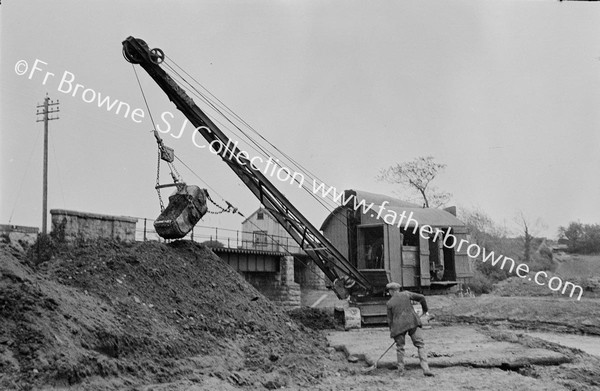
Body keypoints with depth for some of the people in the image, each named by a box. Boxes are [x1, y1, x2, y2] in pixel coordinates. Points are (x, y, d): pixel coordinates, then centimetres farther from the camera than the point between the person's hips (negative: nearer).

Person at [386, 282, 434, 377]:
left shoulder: (389, 303, 7)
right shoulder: (406, 294, 8)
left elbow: (390, 320, 8)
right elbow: (421, 297, 5)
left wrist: (392, 331, 20)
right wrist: (425, 310, 18)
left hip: (398, 326, 0)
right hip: (412, 322, 0)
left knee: (400, 347, 16)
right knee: (420, 345, 0)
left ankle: (401, 370, 18)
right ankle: (425, 369, -11)